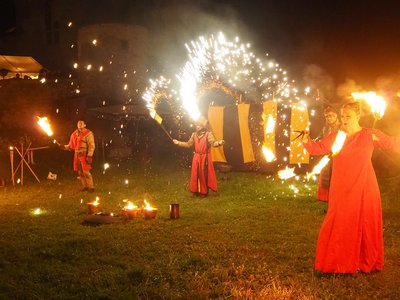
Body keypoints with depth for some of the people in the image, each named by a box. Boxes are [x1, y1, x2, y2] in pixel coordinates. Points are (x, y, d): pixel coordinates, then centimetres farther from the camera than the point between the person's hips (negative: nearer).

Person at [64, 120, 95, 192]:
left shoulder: (88, 133, -9)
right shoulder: (74, 134, 12)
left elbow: (91, 145, -13)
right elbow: (71, 145, 19)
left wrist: (89, 156, -20)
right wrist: (65, 146, 2)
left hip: (85, 155, -7)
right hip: (77, 155, 7)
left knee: (86, 172, -10)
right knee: (80, 172, 9)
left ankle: (91, 187, -3)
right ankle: (85, 186, 19)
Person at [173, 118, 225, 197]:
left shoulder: (208, 134, -9)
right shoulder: (194, 134, 7)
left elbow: (213, 143, -21)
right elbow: (189, 144, 16)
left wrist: (219, 143, -42)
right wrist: (178, 143, 16)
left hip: (205, 157, -5)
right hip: (196, 157, 5)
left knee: (204, 174, 0)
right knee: (195, 174, 8)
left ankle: (204, 191, 10)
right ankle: (196, 191, 19)